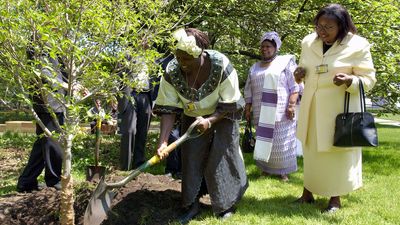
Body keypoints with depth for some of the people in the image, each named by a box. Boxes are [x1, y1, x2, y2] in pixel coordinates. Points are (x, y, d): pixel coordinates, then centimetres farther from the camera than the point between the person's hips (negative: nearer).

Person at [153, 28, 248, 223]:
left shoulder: (221, 65, -32)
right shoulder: (172, 71, -24)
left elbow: (230, 104, -22)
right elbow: (168, 109, -22)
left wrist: (209, 121, -35)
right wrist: (163, 141, -31)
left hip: (222, 117, -2)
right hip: (192, 118, 3)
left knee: (221, 158, 2)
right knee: (191, 158, 2)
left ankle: (227, 203, 21)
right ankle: (192, 204, 16)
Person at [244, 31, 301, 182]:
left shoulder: (285, 63, 1)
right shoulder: (254, 68, 16)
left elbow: (295, 86, -6)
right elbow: (249, 90, 17)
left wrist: (292, 105, -15)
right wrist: (248, 108, 9)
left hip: (281, 113, -4)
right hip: (261, 114, 5)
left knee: (282, 142, -1)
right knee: (264, 140, 7)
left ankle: (284, 171, 6)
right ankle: (267, 168, 16)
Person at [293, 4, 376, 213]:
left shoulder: (358, 46, -12)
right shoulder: (308, 42, 2)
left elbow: (368, 79, -9)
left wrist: (349, 80, -29)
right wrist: (300, 73, -6)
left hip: (340, 109, -5)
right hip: (312, 108, 5)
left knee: (337, 152, 6)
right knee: (311, 150, 15)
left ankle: (335, 199, 22)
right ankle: (307, 194, 29)